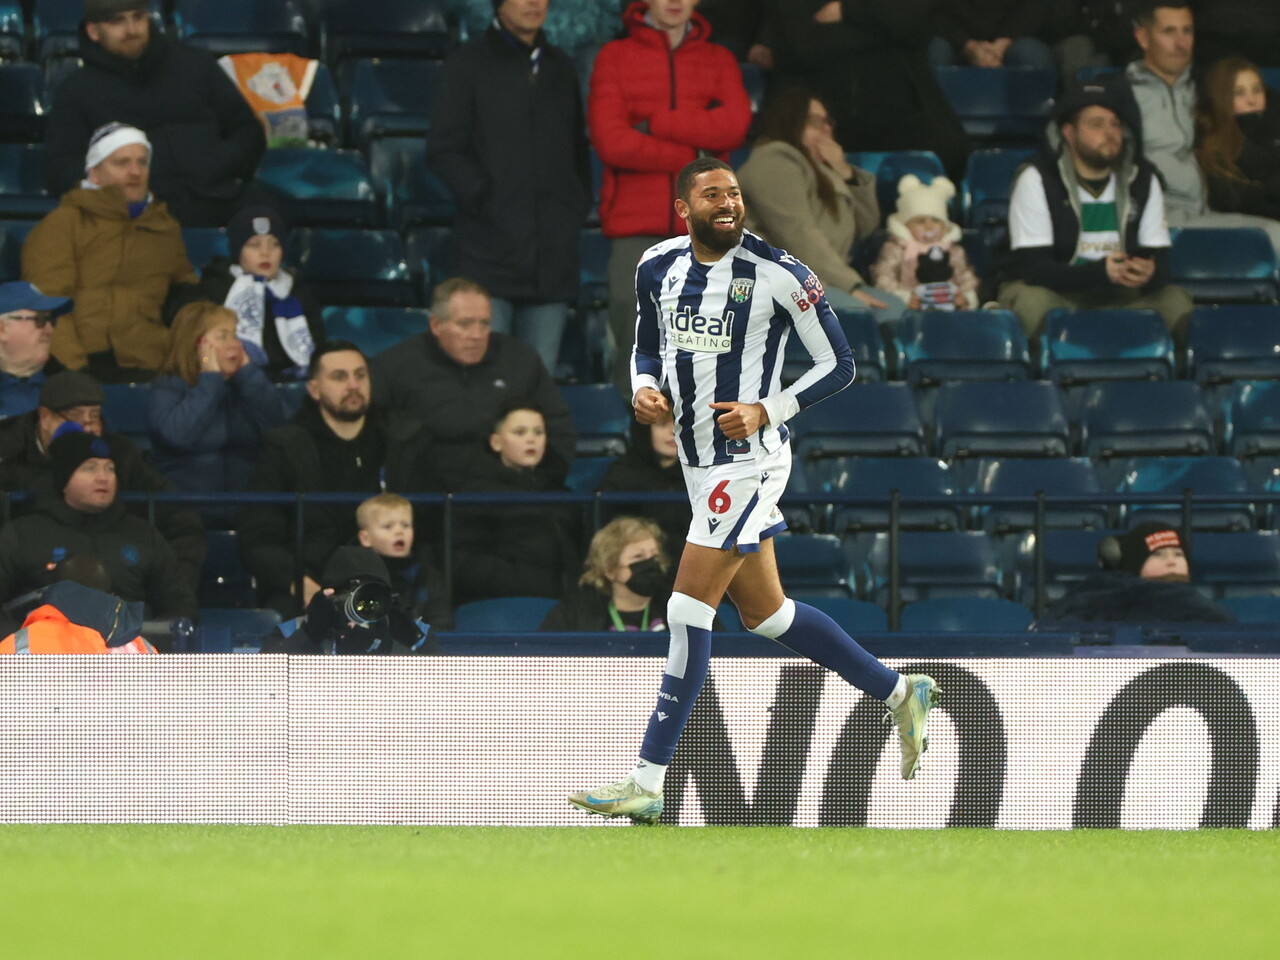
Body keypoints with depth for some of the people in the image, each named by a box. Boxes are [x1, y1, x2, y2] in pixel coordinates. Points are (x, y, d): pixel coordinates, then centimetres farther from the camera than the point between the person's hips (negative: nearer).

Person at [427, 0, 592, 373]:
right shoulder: (467, 65, 4)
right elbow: (444, 153, -1)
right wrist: (485, 199, -11)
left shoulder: (560, 68, 19)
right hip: (489, 254, -5)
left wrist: (578, 207, 10)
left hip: (553, 255, 5)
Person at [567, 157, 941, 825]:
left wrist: (766, 411, -17)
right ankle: (899, 693, 33)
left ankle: (647, 784, -9)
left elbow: (838, 364, -6)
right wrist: (644, 389, -1)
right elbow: (646, 346, 21)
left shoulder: (778, 274, -12)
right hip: (700, 463, 8)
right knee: (764, 614, 15)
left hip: (749, 460, -8)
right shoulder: (657, 268, 5)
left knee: (688, 611, -11)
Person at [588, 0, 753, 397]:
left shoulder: (718, 60, 15)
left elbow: (735, 125, -3)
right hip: (636, 230, -1)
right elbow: (610, 140, -5)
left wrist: (654, 123, -6)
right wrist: (692, 158, -3)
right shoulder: (615, 57, 9)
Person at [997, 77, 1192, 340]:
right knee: (1032, 302, -37)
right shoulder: (1037, 179, -10)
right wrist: (1101, 272, -34)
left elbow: (1161, 261, 0)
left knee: (1175, 301, -21)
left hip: (1118, 297, 4)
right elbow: (1033, 267, -18)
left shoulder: (1143, 179, 3)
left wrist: (1149, 273, -28)